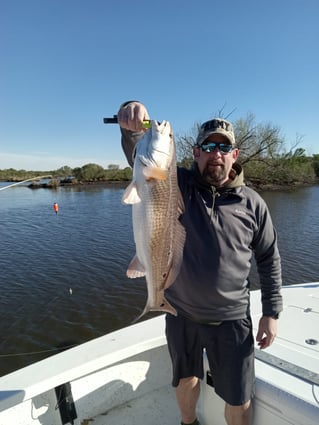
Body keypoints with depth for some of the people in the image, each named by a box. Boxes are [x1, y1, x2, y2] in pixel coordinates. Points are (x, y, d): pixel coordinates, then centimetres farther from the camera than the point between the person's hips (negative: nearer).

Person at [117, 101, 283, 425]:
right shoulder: (178, 184, -8)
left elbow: (269, 259, 1)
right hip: (180, 314, 1)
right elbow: (141, 157, -21)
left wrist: (271, 312, 0)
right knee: (186, 379, 26)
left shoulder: (252, 203, -6)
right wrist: (132, 128, -42)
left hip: (231, 320, 0)